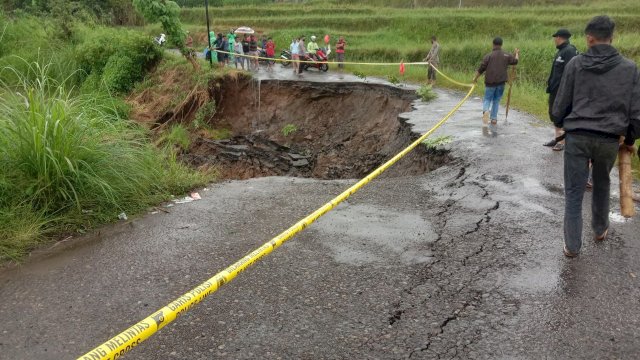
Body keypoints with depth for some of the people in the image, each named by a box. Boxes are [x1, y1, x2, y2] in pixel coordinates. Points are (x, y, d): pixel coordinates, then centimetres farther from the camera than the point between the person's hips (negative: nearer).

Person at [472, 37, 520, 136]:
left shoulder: (488, 56, -4)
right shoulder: (506, 56, 6)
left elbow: (481, 69, -5)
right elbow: (515, 61, 24)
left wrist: (475, 78, 10)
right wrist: (517, 54, 44)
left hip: (490, 82, -2)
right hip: (501, 83, 2)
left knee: (487, 100, 9)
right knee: (496, 101, 13)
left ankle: (485, 112, -23)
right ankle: (494, 121, 9)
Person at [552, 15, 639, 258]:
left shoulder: (575, 64, -3)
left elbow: (560, 105, 1)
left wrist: (560, 125, 21)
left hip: (577, 137, -2)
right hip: (609, 139, 2)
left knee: (574, 192, 6)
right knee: (601, 185, 25)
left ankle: (572, 246, 8)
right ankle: (600, 229, 43)